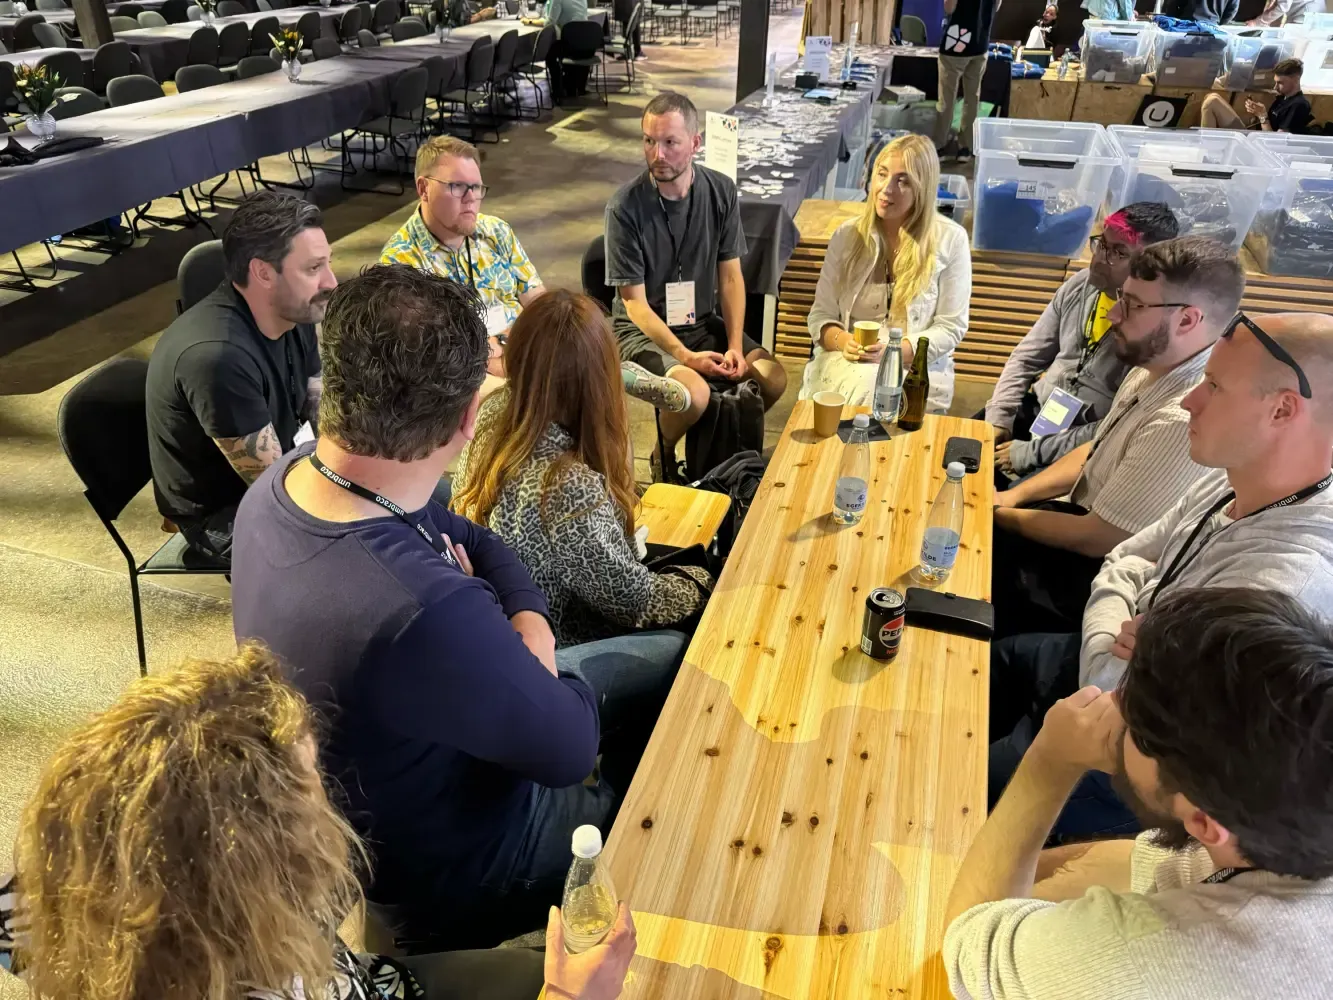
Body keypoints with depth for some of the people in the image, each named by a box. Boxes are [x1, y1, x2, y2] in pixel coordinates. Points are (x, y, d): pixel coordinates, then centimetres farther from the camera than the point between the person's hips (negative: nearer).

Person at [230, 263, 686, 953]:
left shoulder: (291, 475, -17)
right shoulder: (422, 611, -46)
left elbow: (476, 543, -1)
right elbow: (570, 747, -28)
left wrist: (526, 647, -15)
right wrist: (534, 658, -11)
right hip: (447, 873, -7)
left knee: (670, 658, 17)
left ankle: (614, 805, 42)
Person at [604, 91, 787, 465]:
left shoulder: (721, 191, -4)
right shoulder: (625, 207, -17)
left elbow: (730, 276, 0)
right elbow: (635, 303, -15)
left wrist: (735, 346, -12)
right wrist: (685, 356, -25)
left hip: (703, 322, 5)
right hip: (642, 329, -5)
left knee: (773, 378, -14)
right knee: (694, 393, -31)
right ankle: (663, 457, 3)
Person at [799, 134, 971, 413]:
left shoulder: (950, 240, 0)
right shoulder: (848, 235, 7)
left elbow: (950, 327, -2)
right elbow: (821, 315, 7)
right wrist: (844, 342, -17)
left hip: (918, 366, -1)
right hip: (847, 360, 2)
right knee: (865, 387, -34)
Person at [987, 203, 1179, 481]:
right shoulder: (1081, 284, -1)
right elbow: (1027, 357, 8)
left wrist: (1030, 453, -21)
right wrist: (997, 417, -4)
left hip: (1082, 446, -6)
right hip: (1036, 408, 6)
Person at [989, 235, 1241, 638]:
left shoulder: (1183, 421, -32)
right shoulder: (1153, 367, -2)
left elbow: (1096, 539, -25)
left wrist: (1001, 514, -11)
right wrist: (1014, 495, 2)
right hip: (1090, 516, 8)